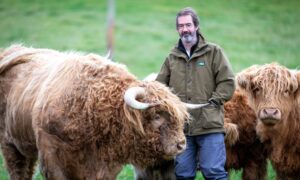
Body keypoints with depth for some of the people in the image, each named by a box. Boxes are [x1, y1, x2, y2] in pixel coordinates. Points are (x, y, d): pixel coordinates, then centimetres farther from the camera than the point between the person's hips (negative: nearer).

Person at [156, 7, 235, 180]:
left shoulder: (214, 52, 5)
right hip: (181, 127, 4)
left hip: (210, 126, -4)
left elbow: (228, 82, 0)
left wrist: (212, 103, -9)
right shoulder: (172, 57, 14)